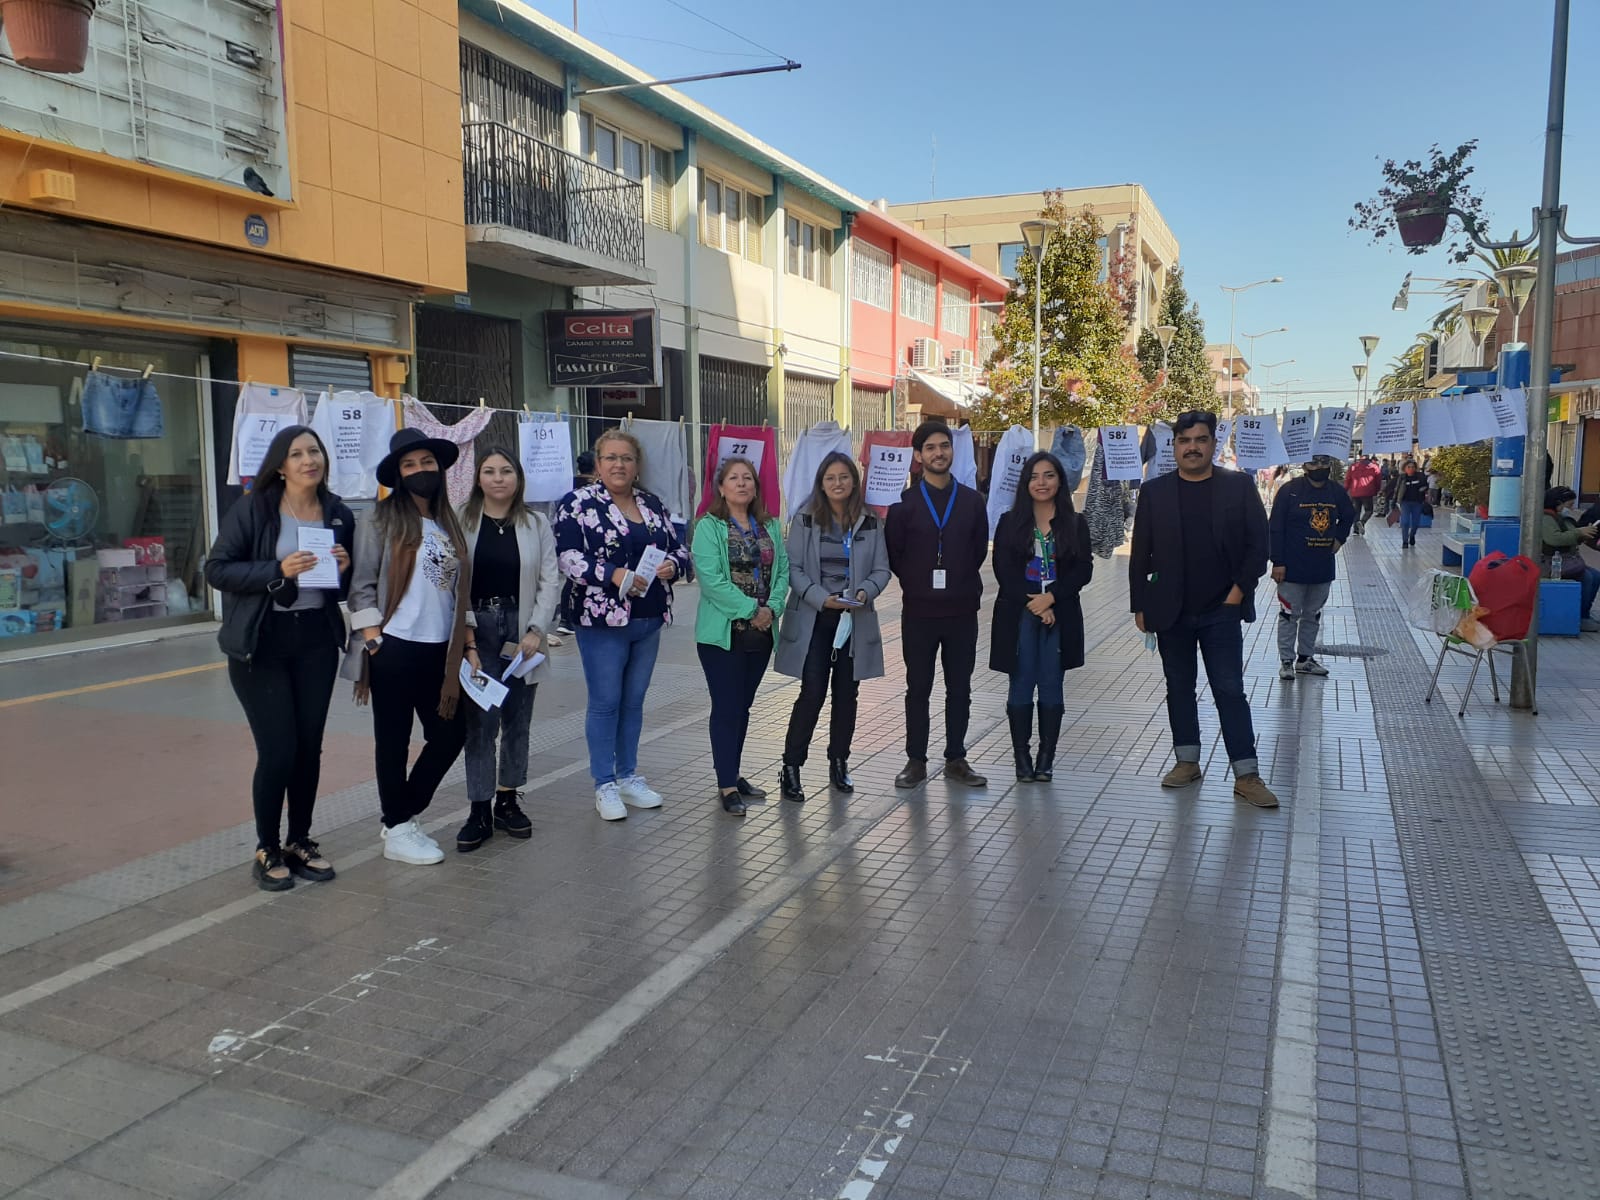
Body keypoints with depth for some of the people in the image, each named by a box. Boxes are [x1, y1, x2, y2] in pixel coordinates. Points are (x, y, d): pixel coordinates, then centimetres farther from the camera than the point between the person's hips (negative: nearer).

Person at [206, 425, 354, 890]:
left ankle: (300, 842, 25)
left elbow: (347, 587, 15)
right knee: (278, 750, -4)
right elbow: (217, 569, -10)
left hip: (317, 640, 4)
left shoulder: (338, 514, 6)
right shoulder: (252, 508, -7)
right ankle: (267, 851, 15)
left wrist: (345, 568, -8)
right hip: (261, 643, -4)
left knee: (309, 747, 9)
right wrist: (278, 570, -21)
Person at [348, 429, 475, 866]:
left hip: (441, 650, 6)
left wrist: (468, 645, 11)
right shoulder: (381, 519, -4)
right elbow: (362, 585, -8)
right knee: (394, 742, 5)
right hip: (395, 649, -6)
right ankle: (398, 831, 17)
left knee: (450, 733, 8)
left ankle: (405, 815, 25)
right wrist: (374, 642, -15)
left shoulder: (448, 523, 13)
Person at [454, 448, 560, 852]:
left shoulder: (536, 524, 5)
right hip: (477, 630, -2)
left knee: (517, 720, 8)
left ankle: (508, 800, 21)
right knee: (480, 720, -5)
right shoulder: (461, 521, 1)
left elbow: (550, 581, 2)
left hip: (521, 630, 2)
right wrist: (463, 625, -12)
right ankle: (480, 810, 2)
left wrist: (536, 629, -7)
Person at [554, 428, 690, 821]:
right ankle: (605, 785, 12)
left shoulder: (653, 505, 12)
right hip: (602, 620, -5)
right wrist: (613, 574, -25)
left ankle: (628, 776, 26)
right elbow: (567, 556, -14)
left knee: (634, 700, 14)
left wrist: (672, 564, -8)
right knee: (605, 702, 1)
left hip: (649, 619, 6)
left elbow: (678, 548, 15)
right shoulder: (578, 503, -5)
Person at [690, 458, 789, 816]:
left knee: (743, 706, 14)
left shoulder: (770, 527, 11)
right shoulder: (709, 527, -7)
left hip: (761, 631, 6)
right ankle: (727, 786, 3)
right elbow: (711, 579, -17)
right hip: (724, 632, -6)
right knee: (726, 707, -3)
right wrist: (751, 609, -18)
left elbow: (783, 569, 6)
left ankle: (732, 774, 25)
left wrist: (772, 606, -11)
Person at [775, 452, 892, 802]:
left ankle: (839, 764, 26)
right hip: (813, 620, -3)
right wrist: (822, 598, -19)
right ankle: (791, 767, 5)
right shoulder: (805, 520, -3)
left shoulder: (871, 524, 4)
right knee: (812, 694, -7)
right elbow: (794, 569, -6)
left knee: (847, 694, 11)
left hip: (855, 620, 3)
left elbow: (881, 569, 4)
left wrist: (865, 591, -16)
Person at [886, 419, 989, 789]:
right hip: (919, 612, -2)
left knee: (959, 689, 9)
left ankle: (955, 759, 20)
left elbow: (979, 550, 10)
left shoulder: (971, 501, 5)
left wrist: (962, 584, 6)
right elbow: (893, 554, 1)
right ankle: (916, 761, 16)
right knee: (918, 689, 6)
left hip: (963, 611, 2)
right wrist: (917, 585, 4)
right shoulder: (904, 502, -2)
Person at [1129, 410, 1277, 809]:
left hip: (1221, 611, -2)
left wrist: (1240, 589, -8)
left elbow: (1257, 543, 0)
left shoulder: (1238, 486, -1)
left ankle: (1247, 776, 1)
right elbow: (1140, 554, 3)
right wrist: (1140, 606, 1)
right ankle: (1188, 762, 23)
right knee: (1179, 688, 11)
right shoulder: (1154, 491, 2)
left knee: (1230, 691, -2)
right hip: (1171, 611, 2)